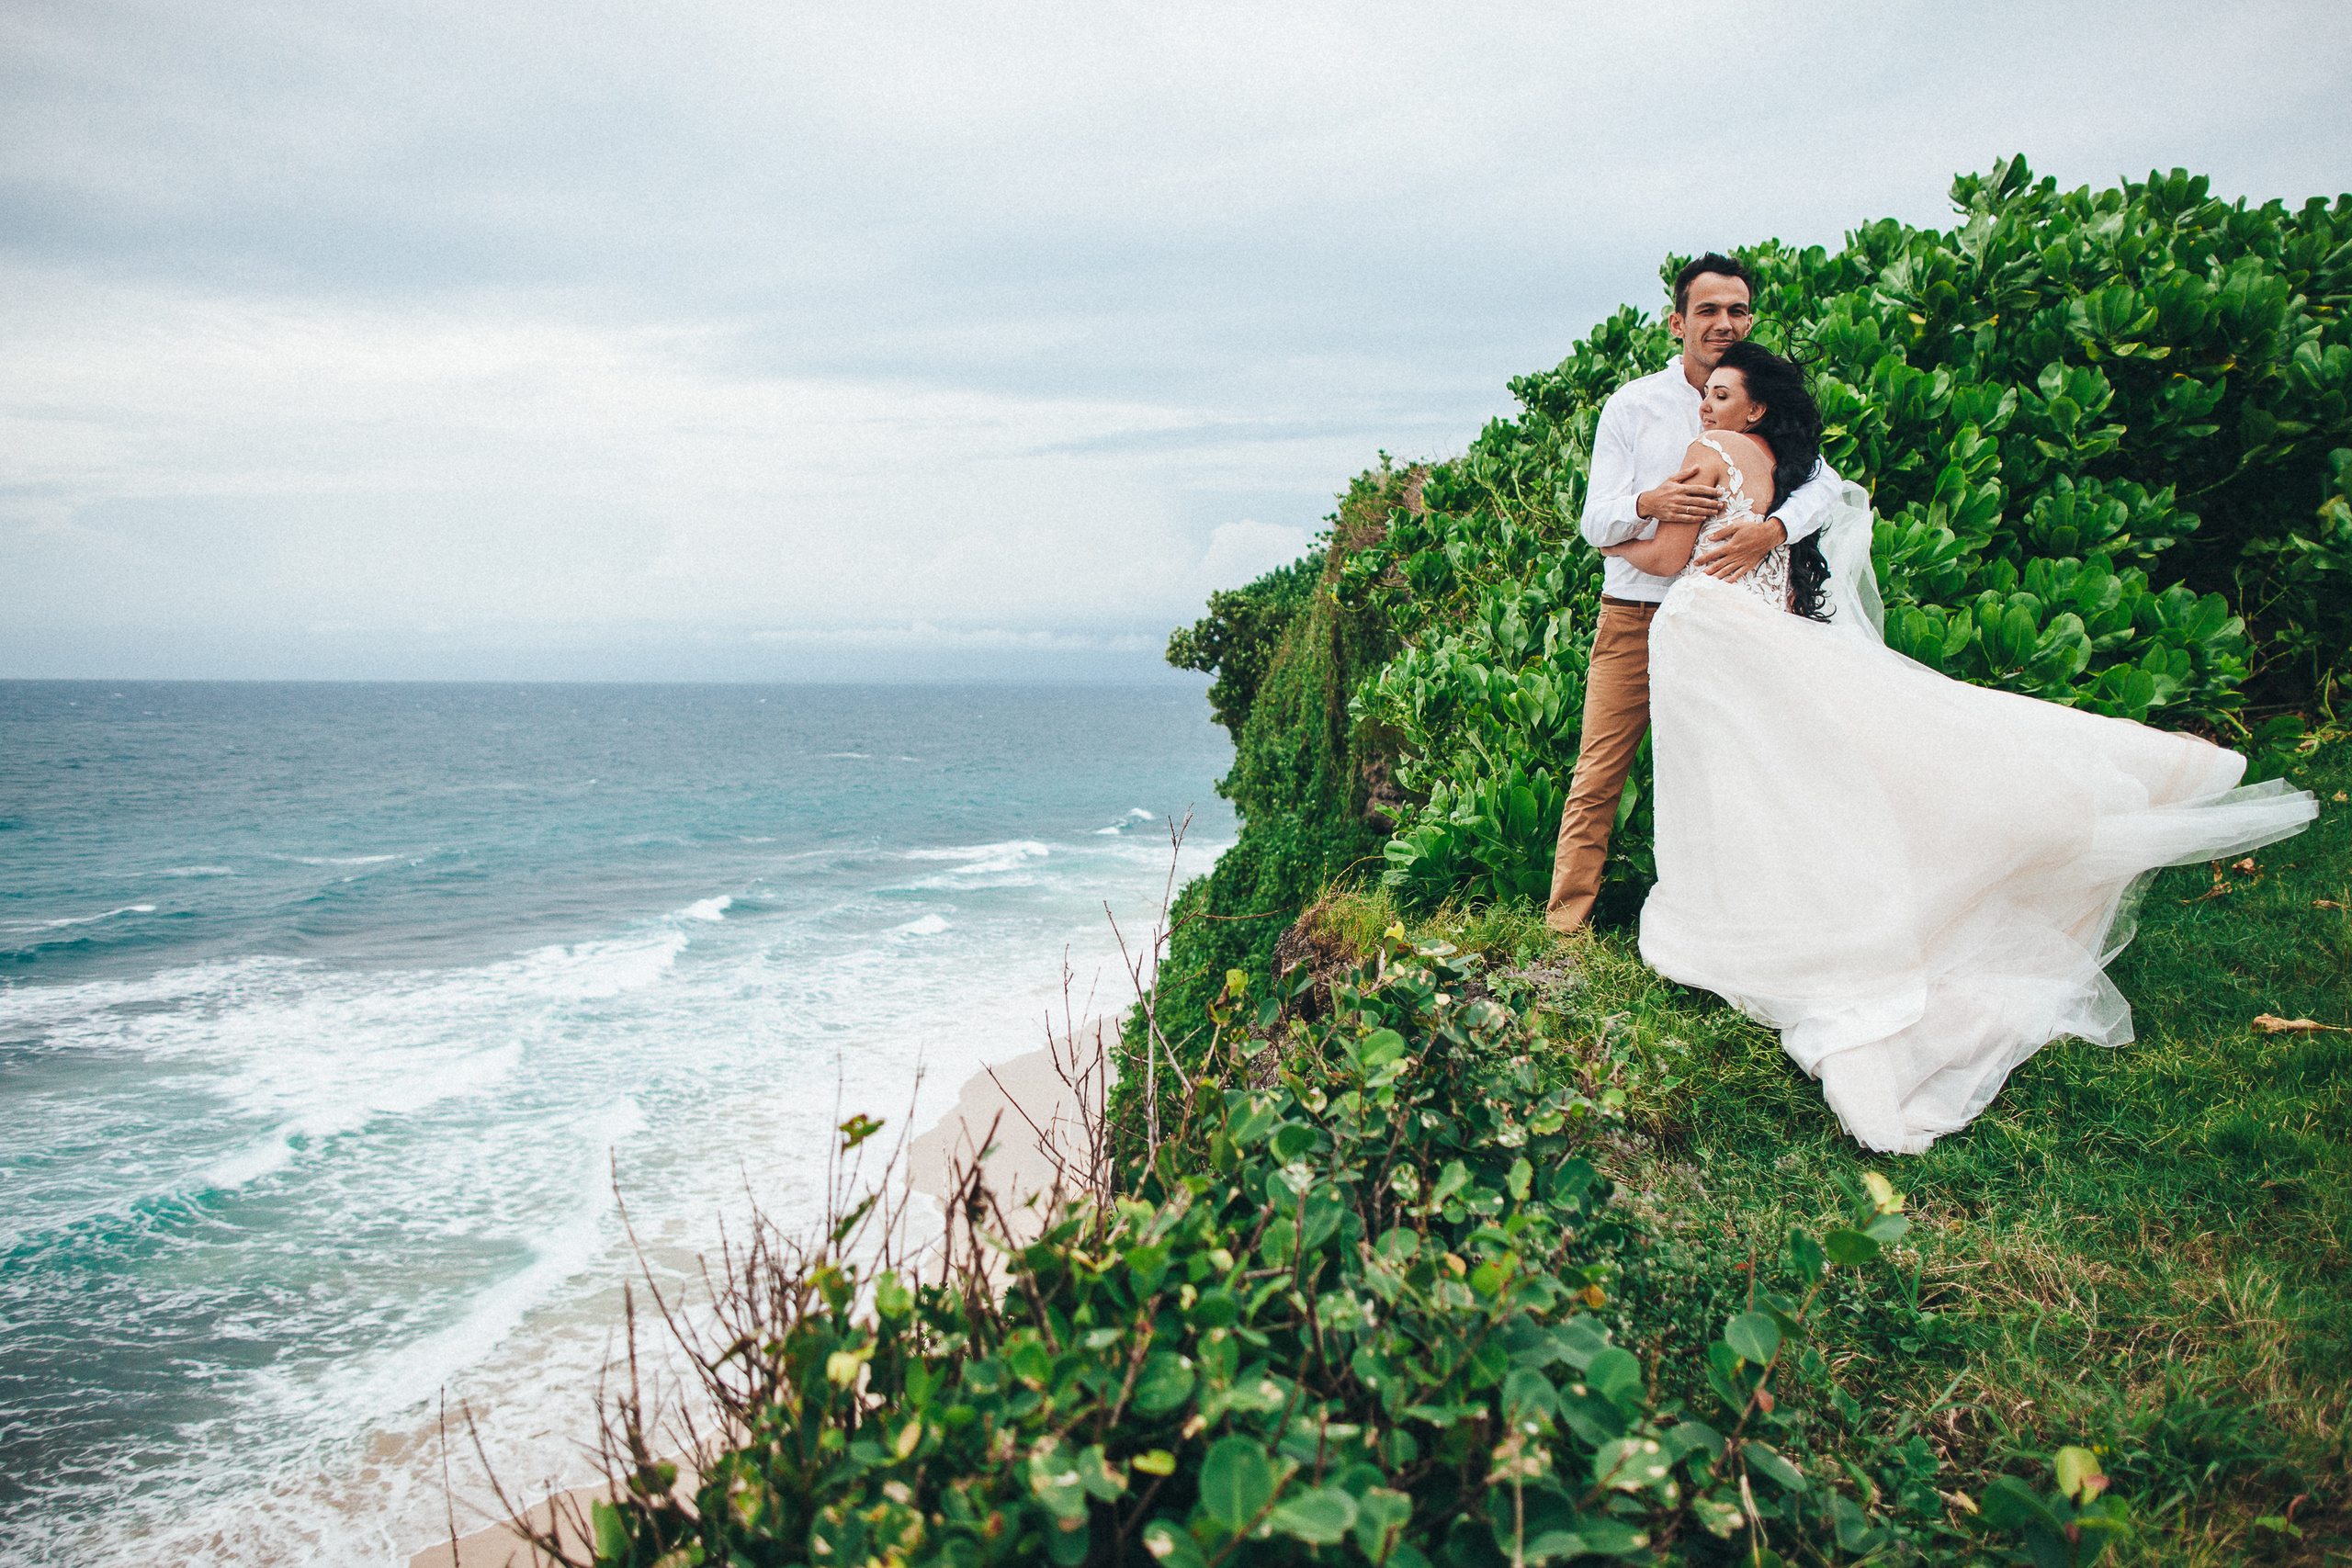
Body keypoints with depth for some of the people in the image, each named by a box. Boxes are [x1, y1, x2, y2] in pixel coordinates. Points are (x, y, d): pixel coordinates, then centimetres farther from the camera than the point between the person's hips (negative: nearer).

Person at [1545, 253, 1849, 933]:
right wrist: (1649, 504, -27)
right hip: (1637, 614, -2)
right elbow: (1596, 524, -4)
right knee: (1600, 771, -6)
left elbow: (1824, 481, -5)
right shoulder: (1631, 405, 1)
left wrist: (1772, 529, -26)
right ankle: (1565, 923, 0)